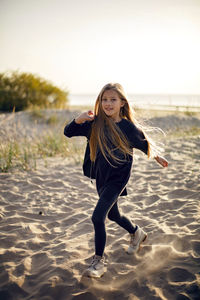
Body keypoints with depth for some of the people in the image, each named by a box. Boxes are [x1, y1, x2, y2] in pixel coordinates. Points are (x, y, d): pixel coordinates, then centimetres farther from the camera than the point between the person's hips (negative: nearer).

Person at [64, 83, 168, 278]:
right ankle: (137, 233, 52)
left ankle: (99, 261, 1)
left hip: (117, 179, -5)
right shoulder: (95, 123, -5)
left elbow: (144, 144, 7)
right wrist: (79, 119, -27)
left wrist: (157, 157, 21)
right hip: (100, 177, 5)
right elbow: (68, 132, -8)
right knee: (113, 215, 23)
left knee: (98, 217, -16)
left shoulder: (128, 127, -11)